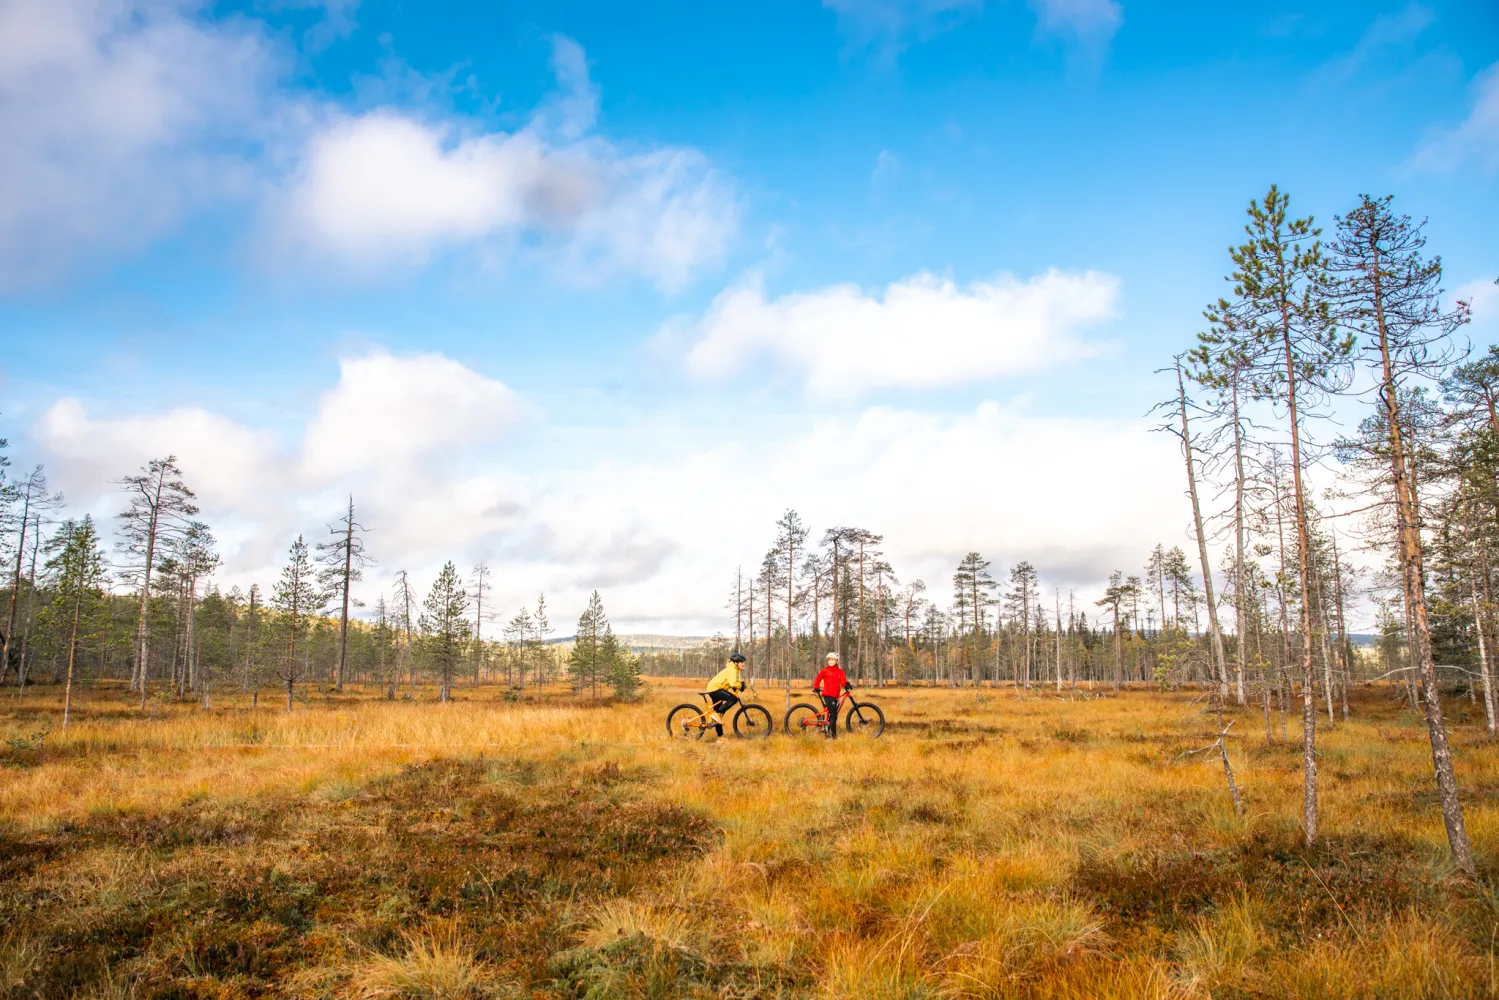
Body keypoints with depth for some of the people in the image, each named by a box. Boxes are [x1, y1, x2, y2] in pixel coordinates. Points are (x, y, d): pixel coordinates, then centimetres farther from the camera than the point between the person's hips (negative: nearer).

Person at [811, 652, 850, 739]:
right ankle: (834, 735, -9)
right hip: (828, 695, -5)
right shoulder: (825, 670, 1)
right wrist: (816, 688, 7)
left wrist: (846, 684, -24)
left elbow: (843, 681, -4)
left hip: (836, 695, 5)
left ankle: (828, 733, 23)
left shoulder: (840, 671, 9)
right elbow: (818, 679, 13)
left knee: (833, 715, 10)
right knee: (833, 714, -12)